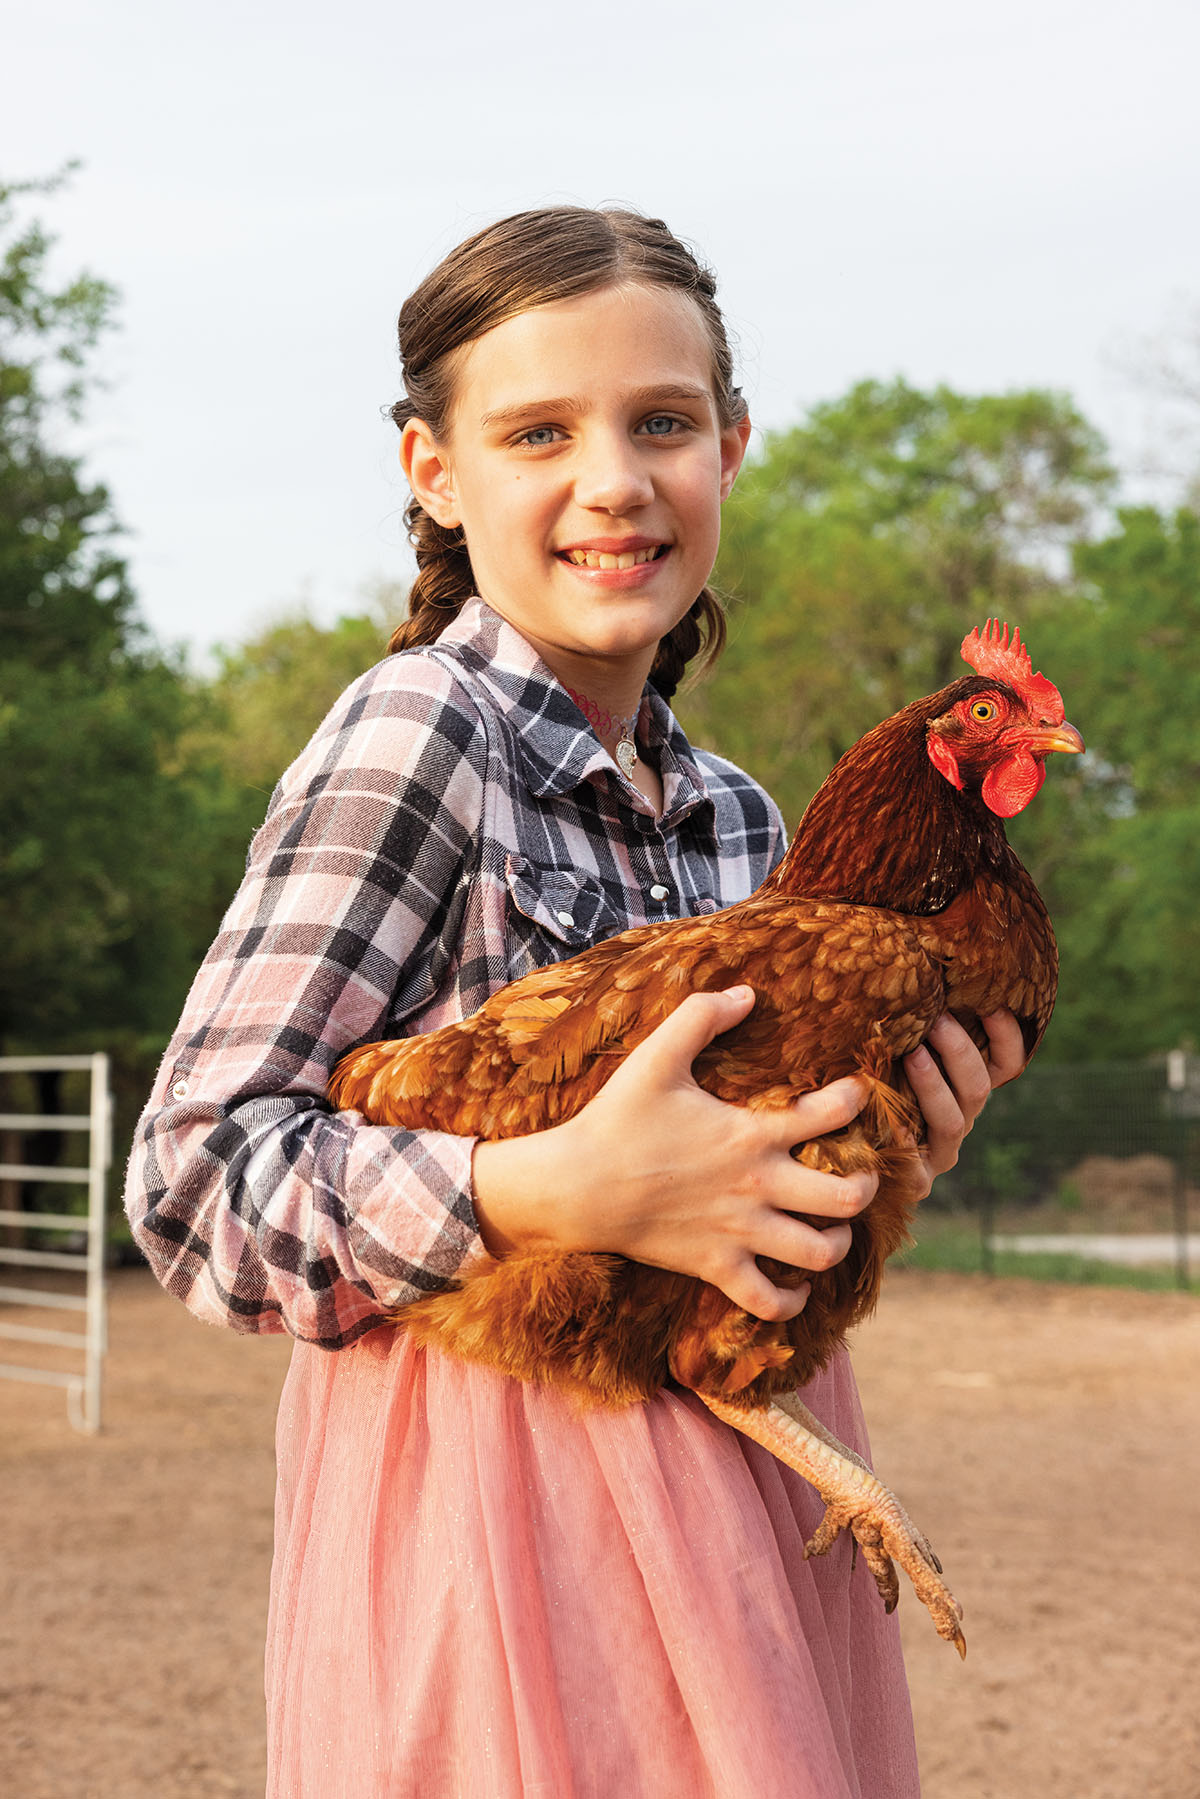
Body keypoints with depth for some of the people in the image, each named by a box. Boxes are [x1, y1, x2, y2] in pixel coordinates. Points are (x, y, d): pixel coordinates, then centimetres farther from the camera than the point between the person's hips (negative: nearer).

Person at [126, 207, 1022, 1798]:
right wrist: (567, 1189, -29)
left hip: (733, 1492, 7)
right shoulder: (418, 734, -13)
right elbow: (195, 1176, -18)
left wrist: (877, 1144, -3)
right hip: (504, 1508, -7)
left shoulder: (732, 818, 8)